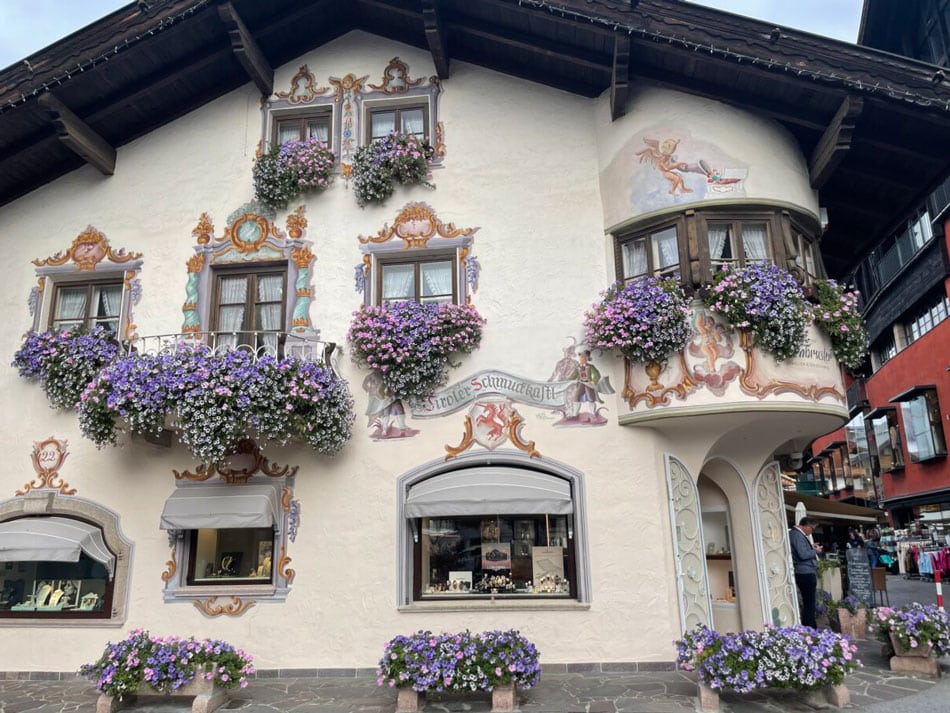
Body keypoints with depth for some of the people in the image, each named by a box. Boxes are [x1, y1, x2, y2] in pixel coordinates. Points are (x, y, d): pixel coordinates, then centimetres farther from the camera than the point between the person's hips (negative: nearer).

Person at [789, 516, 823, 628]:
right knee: (809, 604, -5)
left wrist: (811, 547, 12)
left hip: (805, 573, 11)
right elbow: (803, 554, -23)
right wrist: (815, 551, -8)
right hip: (806, 573, -11)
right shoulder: (798, 535, -17)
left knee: (808, 603, 17)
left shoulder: (796, 533, 15)